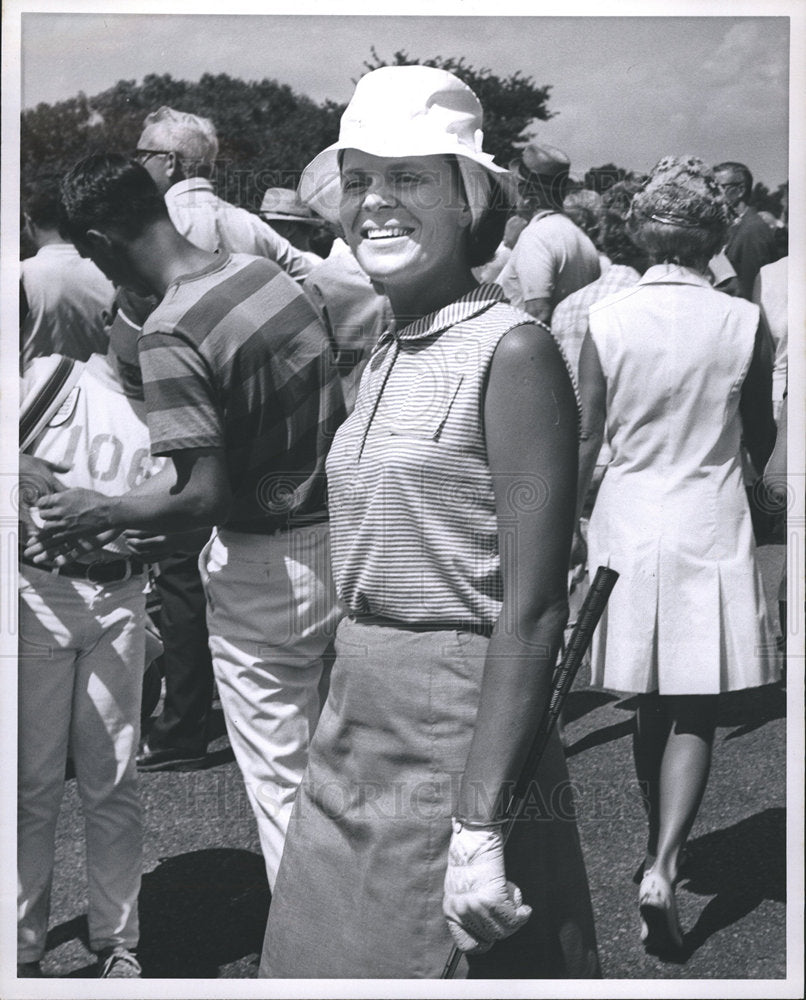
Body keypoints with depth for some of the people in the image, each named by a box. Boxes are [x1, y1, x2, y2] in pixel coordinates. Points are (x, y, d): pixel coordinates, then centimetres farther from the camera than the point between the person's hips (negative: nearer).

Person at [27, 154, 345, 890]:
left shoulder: (170, 333, -22)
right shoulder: (267, 272, 1)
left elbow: (204, 494, -25)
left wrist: (98, 514, -11)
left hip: (265, 572, -8)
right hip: (335, 545, 8)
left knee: (280, 780, 8)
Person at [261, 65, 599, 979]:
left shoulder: (510, 352, -14)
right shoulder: (384, 357, 10)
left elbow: (532, 611, -18)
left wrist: (480, 824, -21)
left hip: (461, 738, -7)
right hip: (354, 731, 7)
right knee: (329, 959, 16)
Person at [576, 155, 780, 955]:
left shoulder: (608, 320, -7)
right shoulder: (741, 323, -8)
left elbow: (583, 443, -3)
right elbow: (761, 442, 2)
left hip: (629, 527, 2)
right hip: (711, 529, -2)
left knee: (652, 707, 17)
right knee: (696, 713, 4)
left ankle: (659, 850, 32)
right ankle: (664, 864, -11)